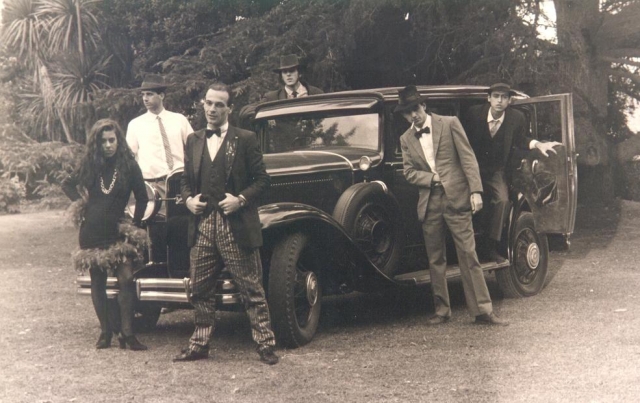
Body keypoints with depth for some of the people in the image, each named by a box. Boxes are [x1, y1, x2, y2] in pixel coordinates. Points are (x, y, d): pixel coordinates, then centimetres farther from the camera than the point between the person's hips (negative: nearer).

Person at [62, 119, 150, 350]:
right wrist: (80, 203, 5)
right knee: (97, 283, 6)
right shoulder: (89, 166, 4)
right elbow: (67, 184, 19)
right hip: (92, 233, 2)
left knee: (126, 279, -15)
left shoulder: (129, 166, -2)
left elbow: (142, 198, 6)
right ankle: (106, 331, 15)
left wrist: (134, 224, 4)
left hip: (117, 232, -2)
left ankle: (127, 332, -13)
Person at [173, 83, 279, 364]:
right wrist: (188, 199, 1)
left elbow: (262, 179, -1)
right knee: (200, 290, 11)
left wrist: (241, 199, -15)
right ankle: (199, 345, 22)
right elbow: (185, 179, 20)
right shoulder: (193, 141, 15)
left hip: (236, 226, -4)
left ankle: (265, 345, 6)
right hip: (202, 227, 5)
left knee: (251, 289, -1)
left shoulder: (246, 140, 0)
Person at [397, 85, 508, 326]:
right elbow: (409, 172, 9)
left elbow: (468, 157, -3)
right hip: (429, 204, 4)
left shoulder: (449, 124, 1)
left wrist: (475, 191, -11)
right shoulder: (406, 139, 12)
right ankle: (442, 310, 19)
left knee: (468, 255, -4)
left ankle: (483, 311, -1)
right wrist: (431, 177, -10)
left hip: (456, 199, -4)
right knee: (435, 260, 9)